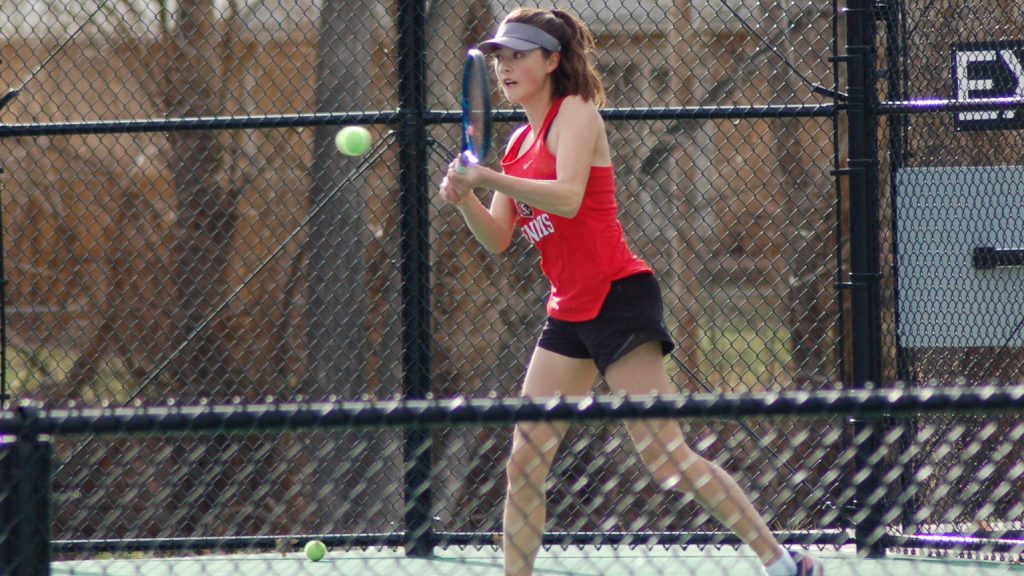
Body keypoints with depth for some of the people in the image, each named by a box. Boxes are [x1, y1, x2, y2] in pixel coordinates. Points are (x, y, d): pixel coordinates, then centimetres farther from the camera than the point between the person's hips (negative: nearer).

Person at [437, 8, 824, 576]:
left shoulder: (575, 113, -6)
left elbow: (567, 198, -22)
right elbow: (498, 238, 11)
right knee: (525, 462, 4)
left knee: (665, 457, -13)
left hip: (618, 296, -9)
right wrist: (465, 199, -8)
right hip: (568, 312, 9)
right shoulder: (519, 143, 17)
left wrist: (488, 178, -29)